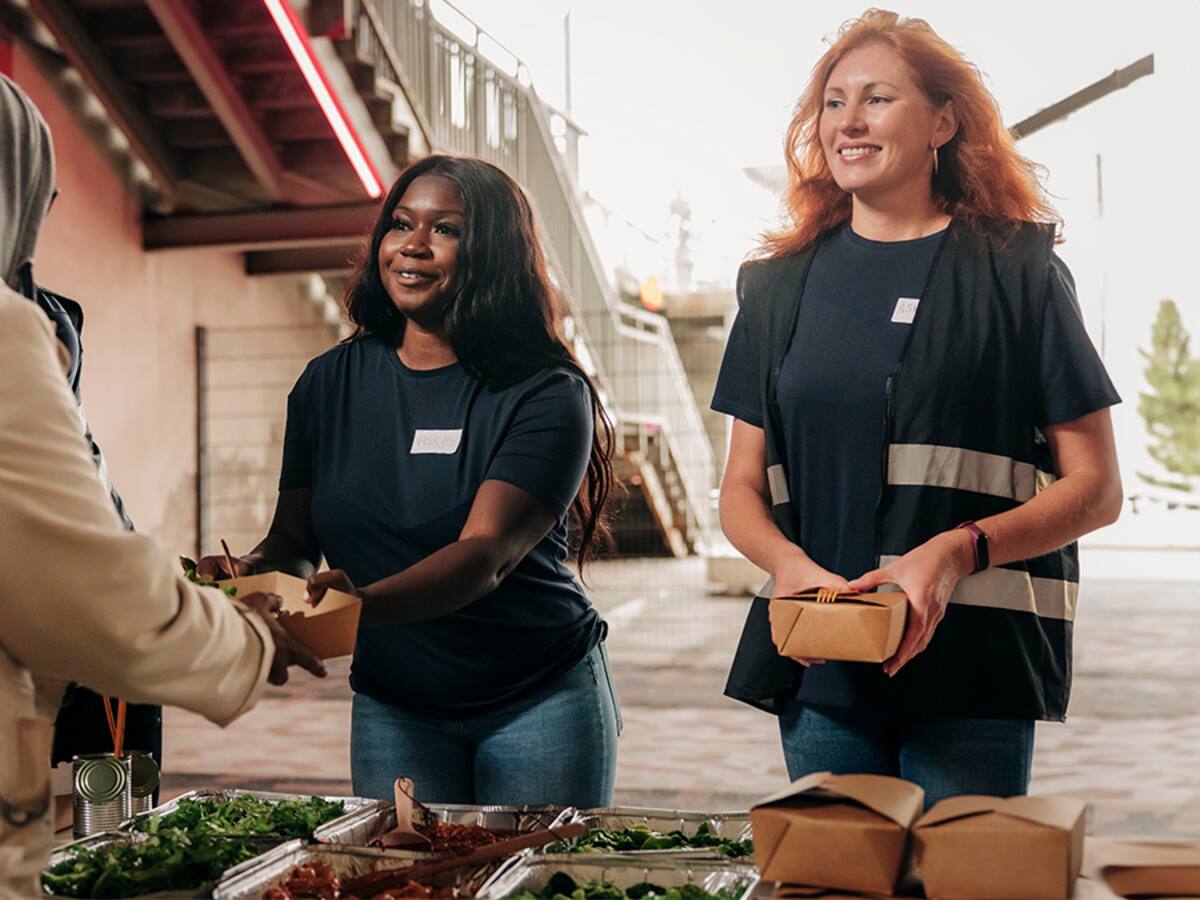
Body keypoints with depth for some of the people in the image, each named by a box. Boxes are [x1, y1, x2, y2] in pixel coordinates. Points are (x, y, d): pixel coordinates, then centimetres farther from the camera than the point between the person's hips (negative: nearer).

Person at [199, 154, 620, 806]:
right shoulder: (329, 383, 2)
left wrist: (362, 604, -41)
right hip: (391, 709, 3)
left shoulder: (545, 394, -13)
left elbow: (487, 555, -25)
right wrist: (249, 575, -20)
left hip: (539, 703, -3)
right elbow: (294, 539, 2)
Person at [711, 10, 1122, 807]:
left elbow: (1096, 489, -1)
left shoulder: (1018, 273, 1)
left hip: (972, 661, -3)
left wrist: (958, 552, -17)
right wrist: (787, 562, -9)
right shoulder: (780, 286, 12)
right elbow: (742, 487, 13)